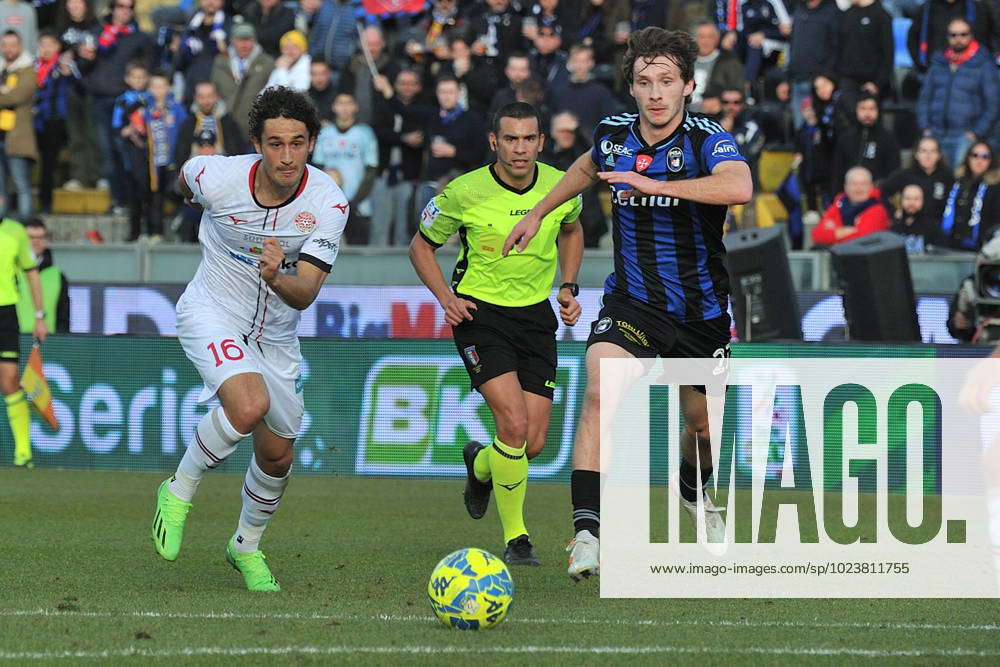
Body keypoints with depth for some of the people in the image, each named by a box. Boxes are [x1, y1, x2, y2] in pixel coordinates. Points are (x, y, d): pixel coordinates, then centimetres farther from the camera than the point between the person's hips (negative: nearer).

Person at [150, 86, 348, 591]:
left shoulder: (328, 204, -20)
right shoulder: (218, 178, -22)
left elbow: (304, 294, -24)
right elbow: (186, 174, 5)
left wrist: (276, 276, -46)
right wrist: (190, 194, 28)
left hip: (275, 332, 3)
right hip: (211, 314, -3)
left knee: (277, 455, 10)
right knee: (251, 404, -31)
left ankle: (247, 546, 38)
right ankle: (179, 492, -8)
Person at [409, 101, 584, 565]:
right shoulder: (464, 193, -14)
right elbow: (421, 245, 3)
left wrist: (568, 288, 8)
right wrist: (445, 297, -12)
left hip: (535, 314, 4)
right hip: (479, 314, -4)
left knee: (533, 444, -1)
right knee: (514, 423, -22)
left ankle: (480, 465, 36)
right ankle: (515, 539, -7)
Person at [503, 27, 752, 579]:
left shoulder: (709, 142, -17)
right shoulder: (613, 135, -2)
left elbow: (739, 187, -41)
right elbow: (587, 166, 25)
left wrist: (655, 184, -44)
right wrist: (537, 213, 30)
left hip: (701, 310, -1)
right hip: (631, 301, 1)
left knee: (702, 427, 15)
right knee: (599, 392, -26)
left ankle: (693, 491, 52)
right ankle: (587, 529, -30)